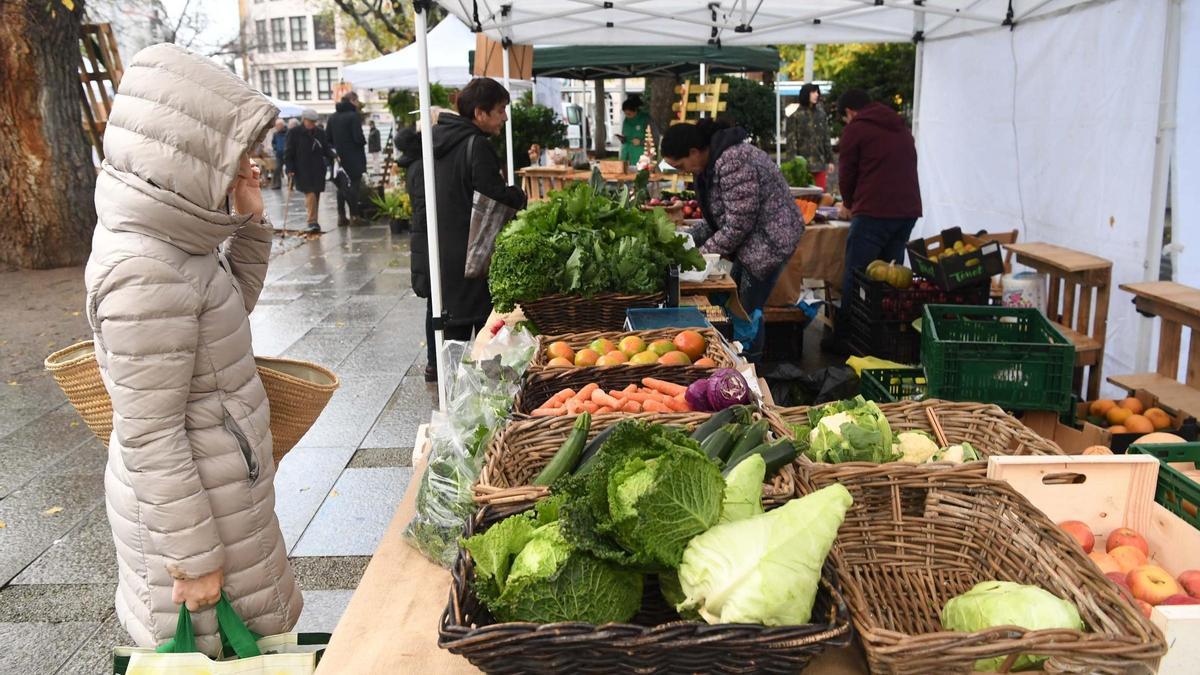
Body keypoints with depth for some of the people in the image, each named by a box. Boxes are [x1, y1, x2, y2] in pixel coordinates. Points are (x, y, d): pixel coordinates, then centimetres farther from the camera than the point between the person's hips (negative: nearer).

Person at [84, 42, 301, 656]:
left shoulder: (169, 232, 0)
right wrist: (196, 558, -17)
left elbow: (233, 305, 17)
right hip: (187, 498, -9)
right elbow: (148, 437, -24)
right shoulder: (144, 271, -26)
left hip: (219, 478, 9)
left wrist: (247, 223, 1)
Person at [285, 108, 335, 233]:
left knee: (316, 194, 6)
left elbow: (326, 149, 14)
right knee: (310, 194, -15)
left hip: (318, 170, 5)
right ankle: (312, 222, -15)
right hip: (302, 170, -5)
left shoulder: (320, 132, 11)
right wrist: (290, 169, -11)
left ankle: (313, 220, 16)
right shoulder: (294, 133, -1)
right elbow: (288, 153, -2)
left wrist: (333, 157, -7)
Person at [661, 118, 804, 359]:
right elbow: (718, 215, 14)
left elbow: (738, 225, -24)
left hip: (770, 240, -10)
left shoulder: (732, 163, -26)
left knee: (748, 314, -4)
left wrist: (702, 252, -13)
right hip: (750, 240, 10)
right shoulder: (712, 161, 4)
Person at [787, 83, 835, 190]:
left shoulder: (821, 114, 11)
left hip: (819, 161, 4)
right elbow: (791, 141, -7)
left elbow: (826, 138, 15)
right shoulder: (795, 116, -4)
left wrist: (830, 160, 12)